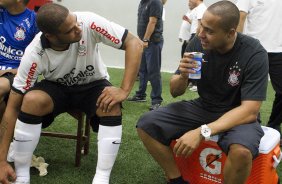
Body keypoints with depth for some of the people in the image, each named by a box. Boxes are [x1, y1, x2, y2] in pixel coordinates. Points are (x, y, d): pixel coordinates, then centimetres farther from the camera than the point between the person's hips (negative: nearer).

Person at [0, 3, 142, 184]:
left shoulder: (88, 22, -31)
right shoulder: (34, 55, -29)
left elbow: (135, 43, -26)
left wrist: (124, 90, -35)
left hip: (94, 86, 1)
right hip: (57, 88, 0)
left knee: (112, 106, -33)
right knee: (31, 100, -32)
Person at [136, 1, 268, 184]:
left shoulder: (254, 54, -21)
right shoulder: (197, 44, -11)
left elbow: (250, 111, -26)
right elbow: (175, 92, -1)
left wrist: (202, 132, -36)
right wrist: (183, 77, -26)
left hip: (238, 116, -4)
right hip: (202, 108, 4)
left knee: (241, 151, -39)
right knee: (146, 124, -14)